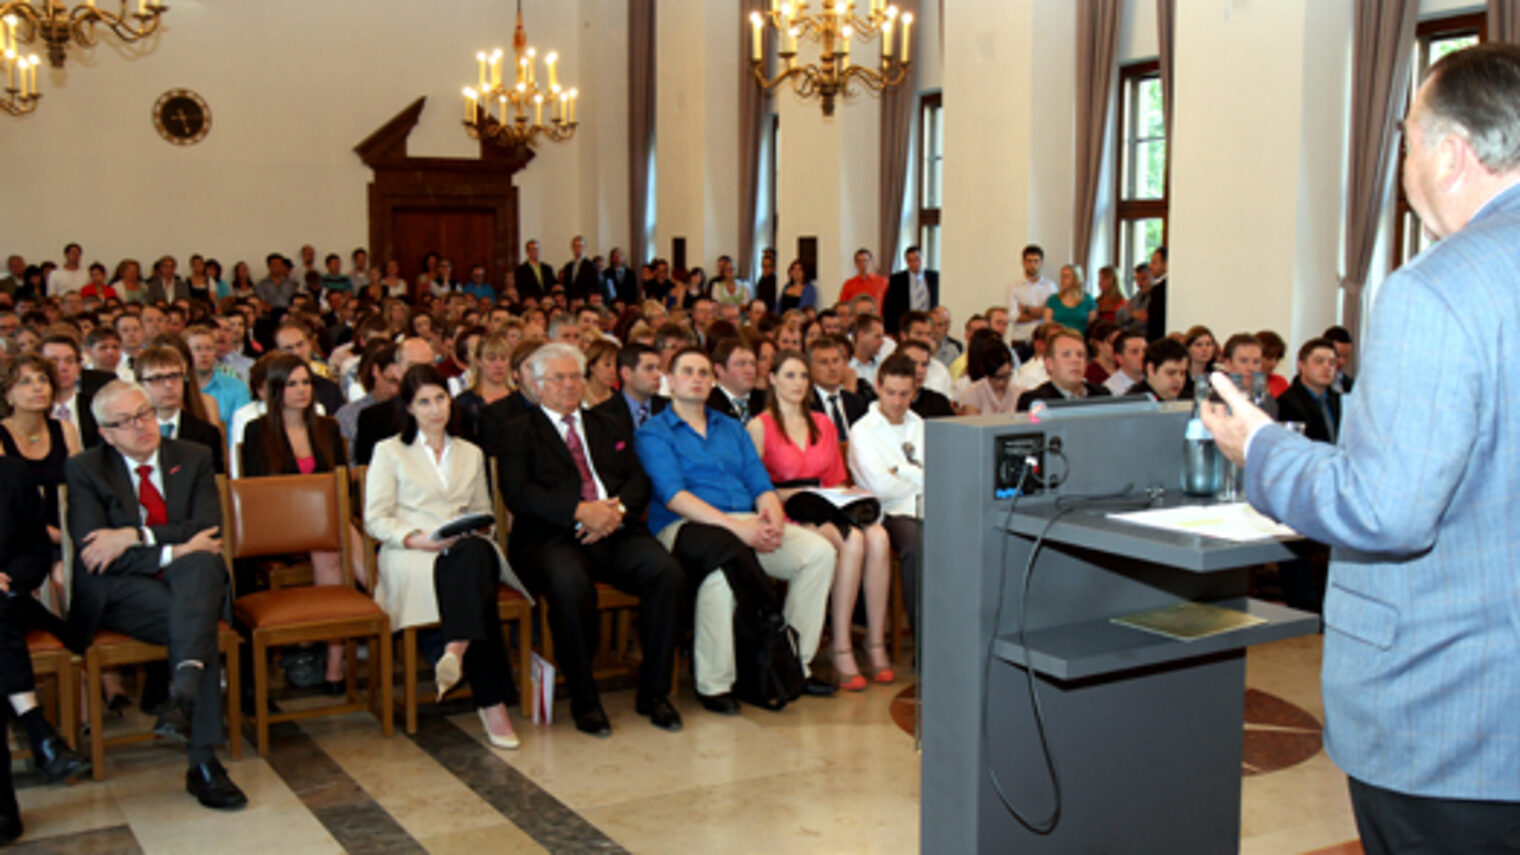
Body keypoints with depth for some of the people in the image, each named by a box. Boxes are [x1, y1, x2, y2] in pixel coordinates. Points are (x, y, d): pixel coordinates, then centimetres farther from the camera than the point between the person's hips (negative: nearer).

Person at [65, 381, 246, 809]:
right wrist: (172, 551, -21)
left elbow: (207, 528, -4)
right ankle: (202, 761, -37)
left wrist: (134, 536, -17)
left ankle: (184, 691, -48)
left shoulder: (193, 458, 10)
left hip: (189, 579, 3)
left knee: (202, 562, -35)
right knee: (191, 618, -33)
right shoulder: (84, 469, 3)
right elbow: (93, 551, -10)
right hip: (119, 592, -2)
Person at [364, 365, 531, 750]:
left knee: (477, 553, -39)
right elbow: (376, 519, 5)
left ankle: (456, 650, -59)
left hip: (468, 549, 4)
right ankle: (492, 701, -45)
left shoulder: (471, 454, 26)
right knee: (474, 567, -39)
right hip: (410, 556, -3)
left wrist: (474, 532, -1)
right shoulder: (389, 451, 13)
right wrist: (417, 538, -13)